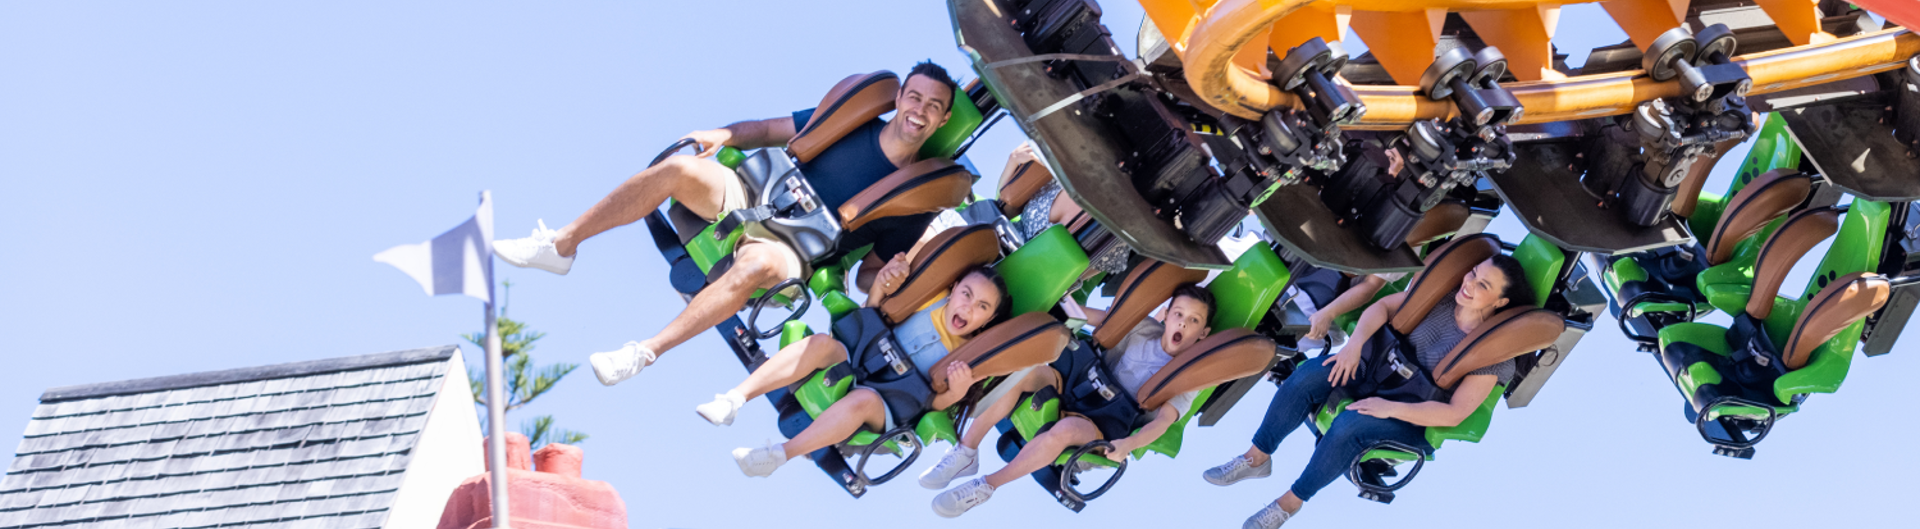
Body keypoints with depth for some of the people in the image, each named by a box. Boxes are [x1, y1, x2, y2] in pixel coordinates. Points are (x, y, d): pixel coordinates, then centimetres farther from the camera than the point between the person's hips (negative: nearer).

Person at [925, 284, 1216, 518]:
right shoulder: (1146, 330, 9)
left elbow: (1163, 420, -18)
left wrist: (1129, 444, -35)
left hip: (1110, 428, -5)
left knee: (1066, 428, -41)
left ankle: (985, 487, -25)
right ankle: (966, 451, -17)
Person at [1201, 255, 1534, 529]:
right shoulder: (1442, 296, -7)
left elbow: (1455, 413, -23)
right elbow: (1383, 306, 1)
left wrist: (1391, 408, -29)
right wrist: (1355, 343, -17)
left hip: (1414, 420, -5)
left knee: (1350, 425, -33)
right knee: (1307, 375, -20)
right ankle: (1257, 458, -4)